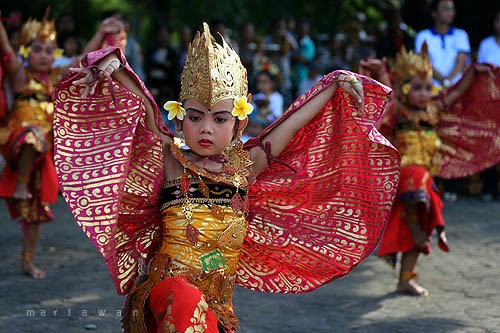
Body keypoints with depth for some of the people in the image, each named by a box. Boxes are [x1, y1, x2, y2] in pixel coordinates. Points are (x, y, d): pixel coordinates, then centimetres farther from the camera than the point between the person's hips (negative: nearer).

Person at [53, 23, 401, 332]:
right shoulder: (170, 160, 0)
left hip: (218, 304, 4)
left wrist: (335, 85, 16)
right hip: (166, 285, -4)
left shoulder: (245, 165, 7)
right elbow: (143, 108, -9)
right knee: (188, 303, -34)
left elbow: (294, 122, 12)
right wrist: (115, 65, -24)